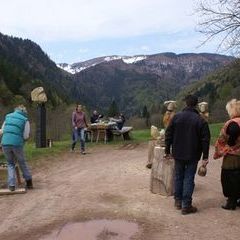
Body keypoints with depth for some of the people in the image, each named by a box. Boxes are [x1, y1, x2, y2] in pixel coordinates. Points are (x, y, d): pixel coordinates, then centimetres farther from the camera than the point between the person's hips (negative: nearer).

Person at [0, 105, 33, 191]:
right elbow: (25, 136, 1)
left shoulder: (8, 116, 15)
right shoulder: (25, 120, 3)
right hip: (17, 144, -2)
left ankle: (11, 185, 6)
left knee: (10, 164, 18)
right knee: (22, 163, 18)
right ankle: (29, 182, 23)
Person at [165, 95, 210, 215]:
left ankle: (178, 201, 25)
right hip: (193, 155, -2)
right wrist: (205, 157, -2)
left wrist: (167, 151, 7)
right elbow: (205, 140, -8)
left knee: (178, 177, 16)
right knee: (189, 179, 3)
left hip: (178, 154, 2)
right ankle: (186, 206, 5)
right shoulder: (201, 120, -8)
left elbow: (168, 135, 0)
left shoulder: (176, 117, -2)